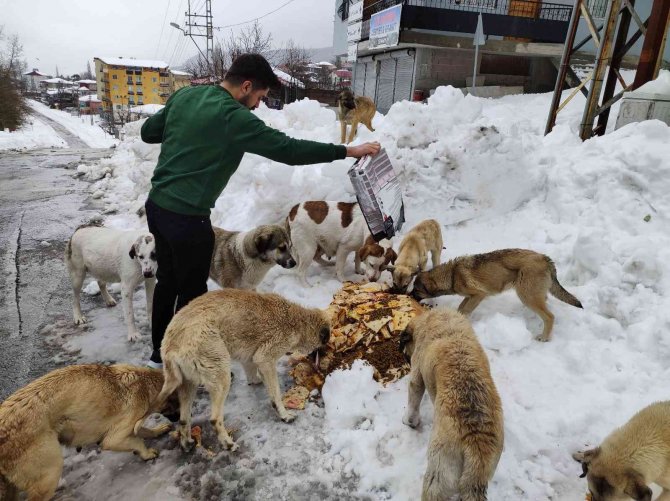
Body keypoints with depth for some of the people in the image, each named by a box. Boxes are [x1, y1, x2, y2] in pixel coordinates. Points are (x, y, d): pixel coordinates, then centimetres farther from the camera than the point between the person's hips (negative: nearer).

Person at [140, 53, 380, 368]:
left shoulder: (184, 95, 6)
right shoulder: (234, 117, -17)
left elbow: (147, 132, 17)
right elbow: (288, 149, -19)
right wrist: (348, 151, -14)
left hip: (156, 205, 9)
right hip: (187, 217, -8)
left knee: (167, 281, 21)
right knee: (192, 293, 8)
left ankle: (160, 353, 37)